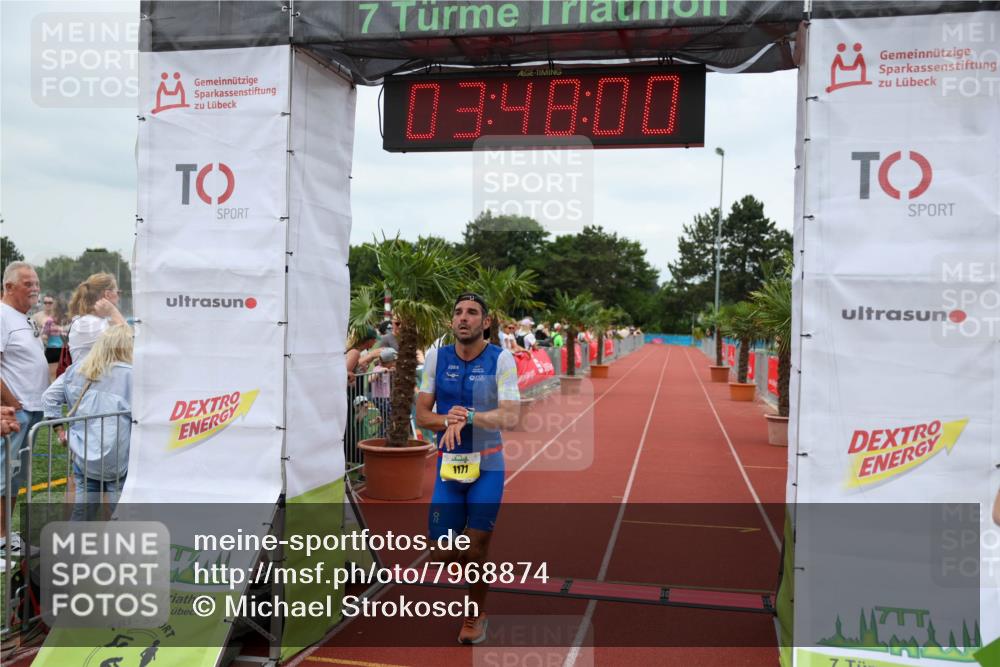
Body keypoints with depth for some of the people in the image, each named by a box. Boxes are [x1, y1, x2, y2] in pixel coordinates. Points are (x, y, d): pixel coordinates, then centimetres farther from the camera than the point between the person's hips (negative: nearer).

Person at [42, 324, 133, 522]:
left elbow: (49, 397, 9)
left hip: (83, 455, 5)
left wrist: (59, 430, 15)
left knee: (82, 510, 17)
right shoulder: (130, 374, -14)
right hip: (116, 459, -5)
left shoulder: (77, 369, 5)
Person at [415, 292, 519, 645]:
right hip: (448, 464, 3)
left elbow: (510, 418, -17)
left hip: (487, 466, -3)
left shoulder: (501, 359, -8)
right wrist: (449, 420, -18)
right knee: (444, 553, 5)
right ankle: (480, 562, 39)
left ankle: (476, 613, 28)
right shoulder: (436, 357, 2)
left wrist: (469, 417, -32)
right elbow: (422, 415, 2)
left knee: (476, 549, 1)